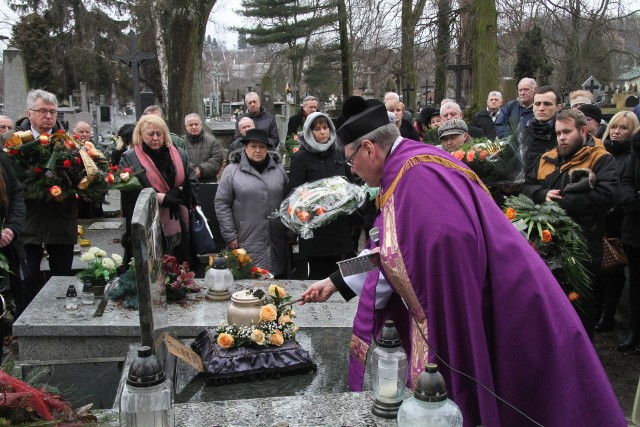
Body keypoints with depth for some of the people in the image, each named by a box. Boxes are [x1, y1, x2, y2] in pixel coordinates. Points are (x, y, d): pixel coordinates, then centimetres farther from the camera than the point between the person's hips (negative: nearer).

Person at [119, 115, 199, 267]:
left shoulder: (179, 154, 11)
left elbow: (192, 182, 9)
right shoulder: (129, 158, -1)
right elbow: (129, 193, -10)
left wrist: (166, 197, -5)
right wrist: (155, 198, -17)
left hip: (178, 224, 4)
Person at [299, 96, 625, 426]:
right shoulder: (410, 171, 10)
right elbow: (395, 257, 15)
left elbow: (444, 245, -33)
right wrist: (337, 282, 17)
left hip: (493, 308, -9)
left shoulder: (418, 174, -21)